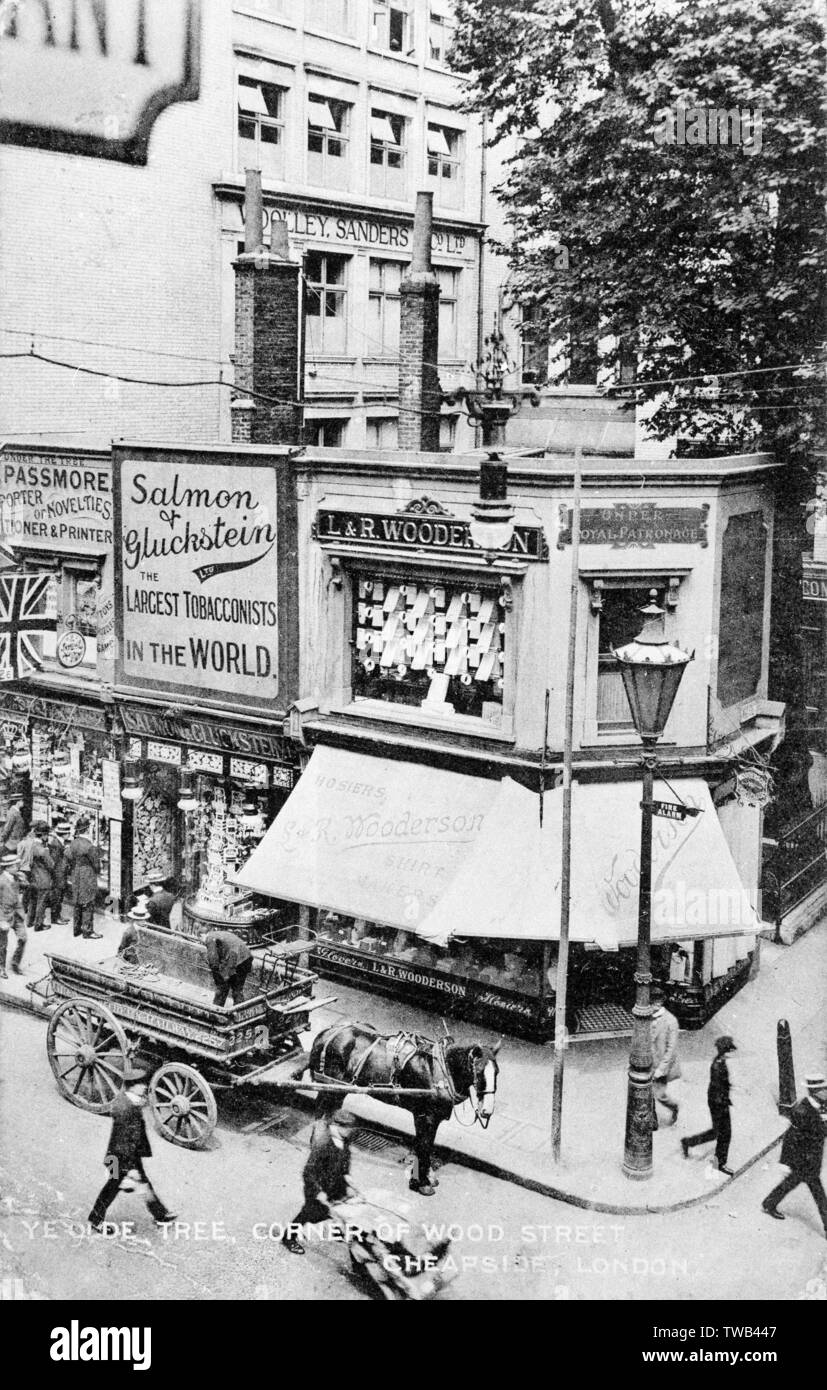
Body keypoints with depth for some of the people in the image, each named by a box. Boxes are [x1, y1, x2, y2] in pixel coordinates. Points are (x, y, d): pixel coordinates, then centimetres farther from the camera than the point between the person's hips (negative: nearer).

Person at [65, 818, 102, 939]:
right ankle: (88, 931, 5)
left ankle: (76, 929, 25)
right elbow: (96, 863, -14)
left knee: (78, 904, 17)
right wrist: (97, 871, 7)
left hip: (76, 878, 8)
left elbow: (68, 858, 8)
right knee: (88, 905, 0)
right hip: (88, 878, -8)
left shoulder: (73, 843, 2)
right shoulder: (88, 846, -21)